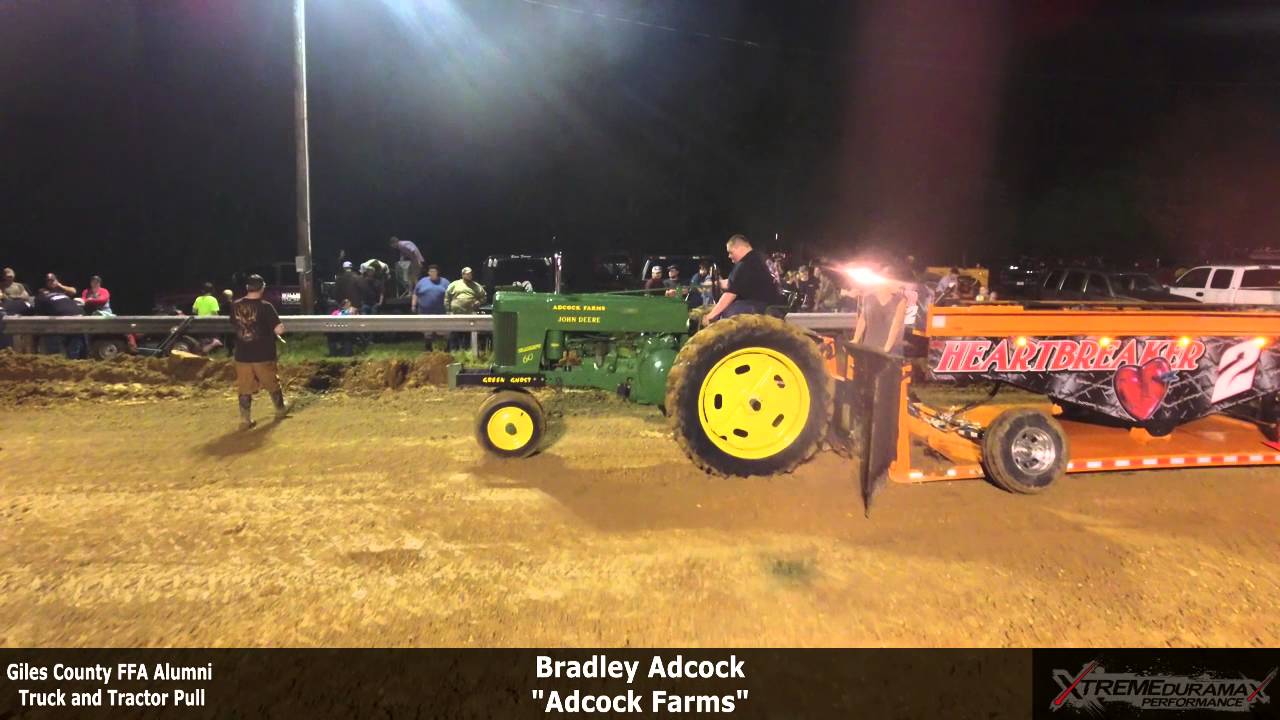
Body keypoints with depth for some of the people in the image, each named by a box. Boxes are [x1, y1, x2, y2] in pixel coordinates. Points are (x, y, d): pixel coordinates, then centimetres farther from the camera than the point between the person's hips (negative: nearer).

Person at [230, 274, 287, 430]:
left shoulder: (235, 306, 0)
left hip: (242, 355, 3)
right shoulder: (265, 306, -15)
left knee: (244, 388, 10)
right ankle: (280, 410, 35)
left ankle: (245, 420, 10)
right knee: (272, 384, 17)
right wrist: (281, 328, 2)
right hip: (263, 355, -3)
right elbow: (279, 330, -20)